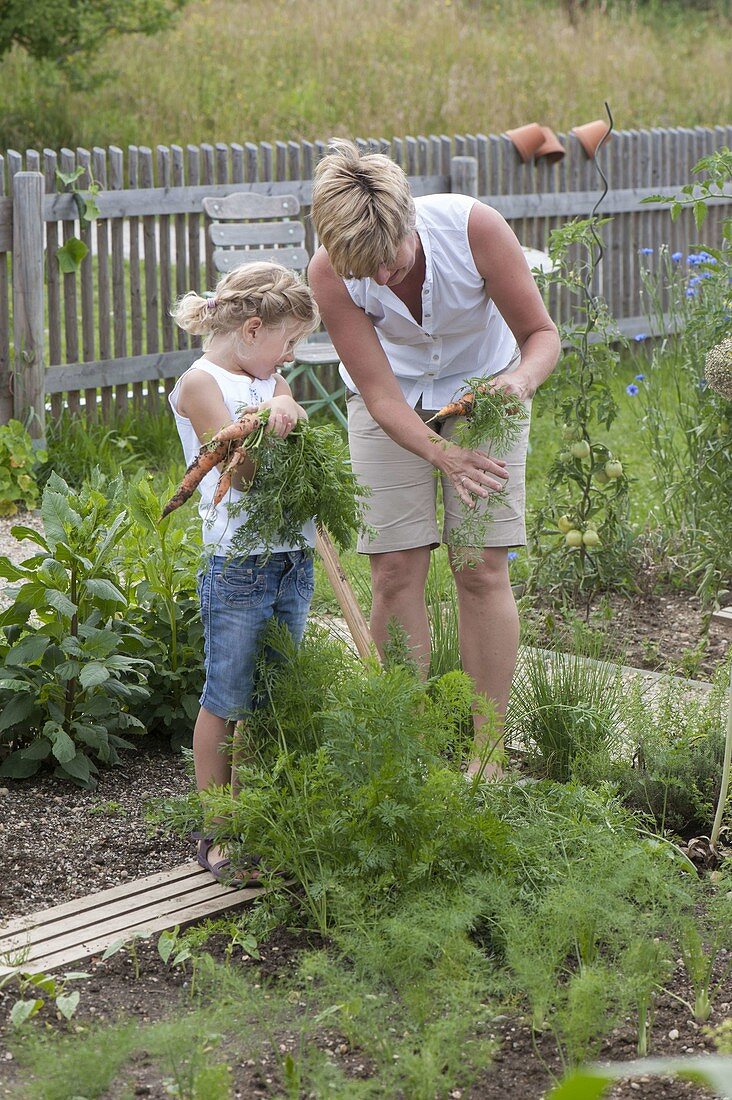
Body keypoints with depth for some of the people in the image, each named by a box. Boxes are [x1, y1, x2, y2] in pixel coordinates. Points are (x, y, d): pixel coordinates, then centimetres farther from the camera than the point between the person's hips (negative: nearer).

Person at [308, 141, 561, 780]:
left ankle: (488, 757, -2)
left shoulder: (475, 227, -31)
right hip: (395, 396, 1)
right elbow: (380, 393, -27)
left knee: (482, 570, -8)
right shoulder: (329, 273, -28)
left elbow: (541, 333, -21)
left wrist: (521, 379, -44)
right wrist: (442, 455, -44)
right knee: (396, 572, -6)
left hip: (482, 386, -1)